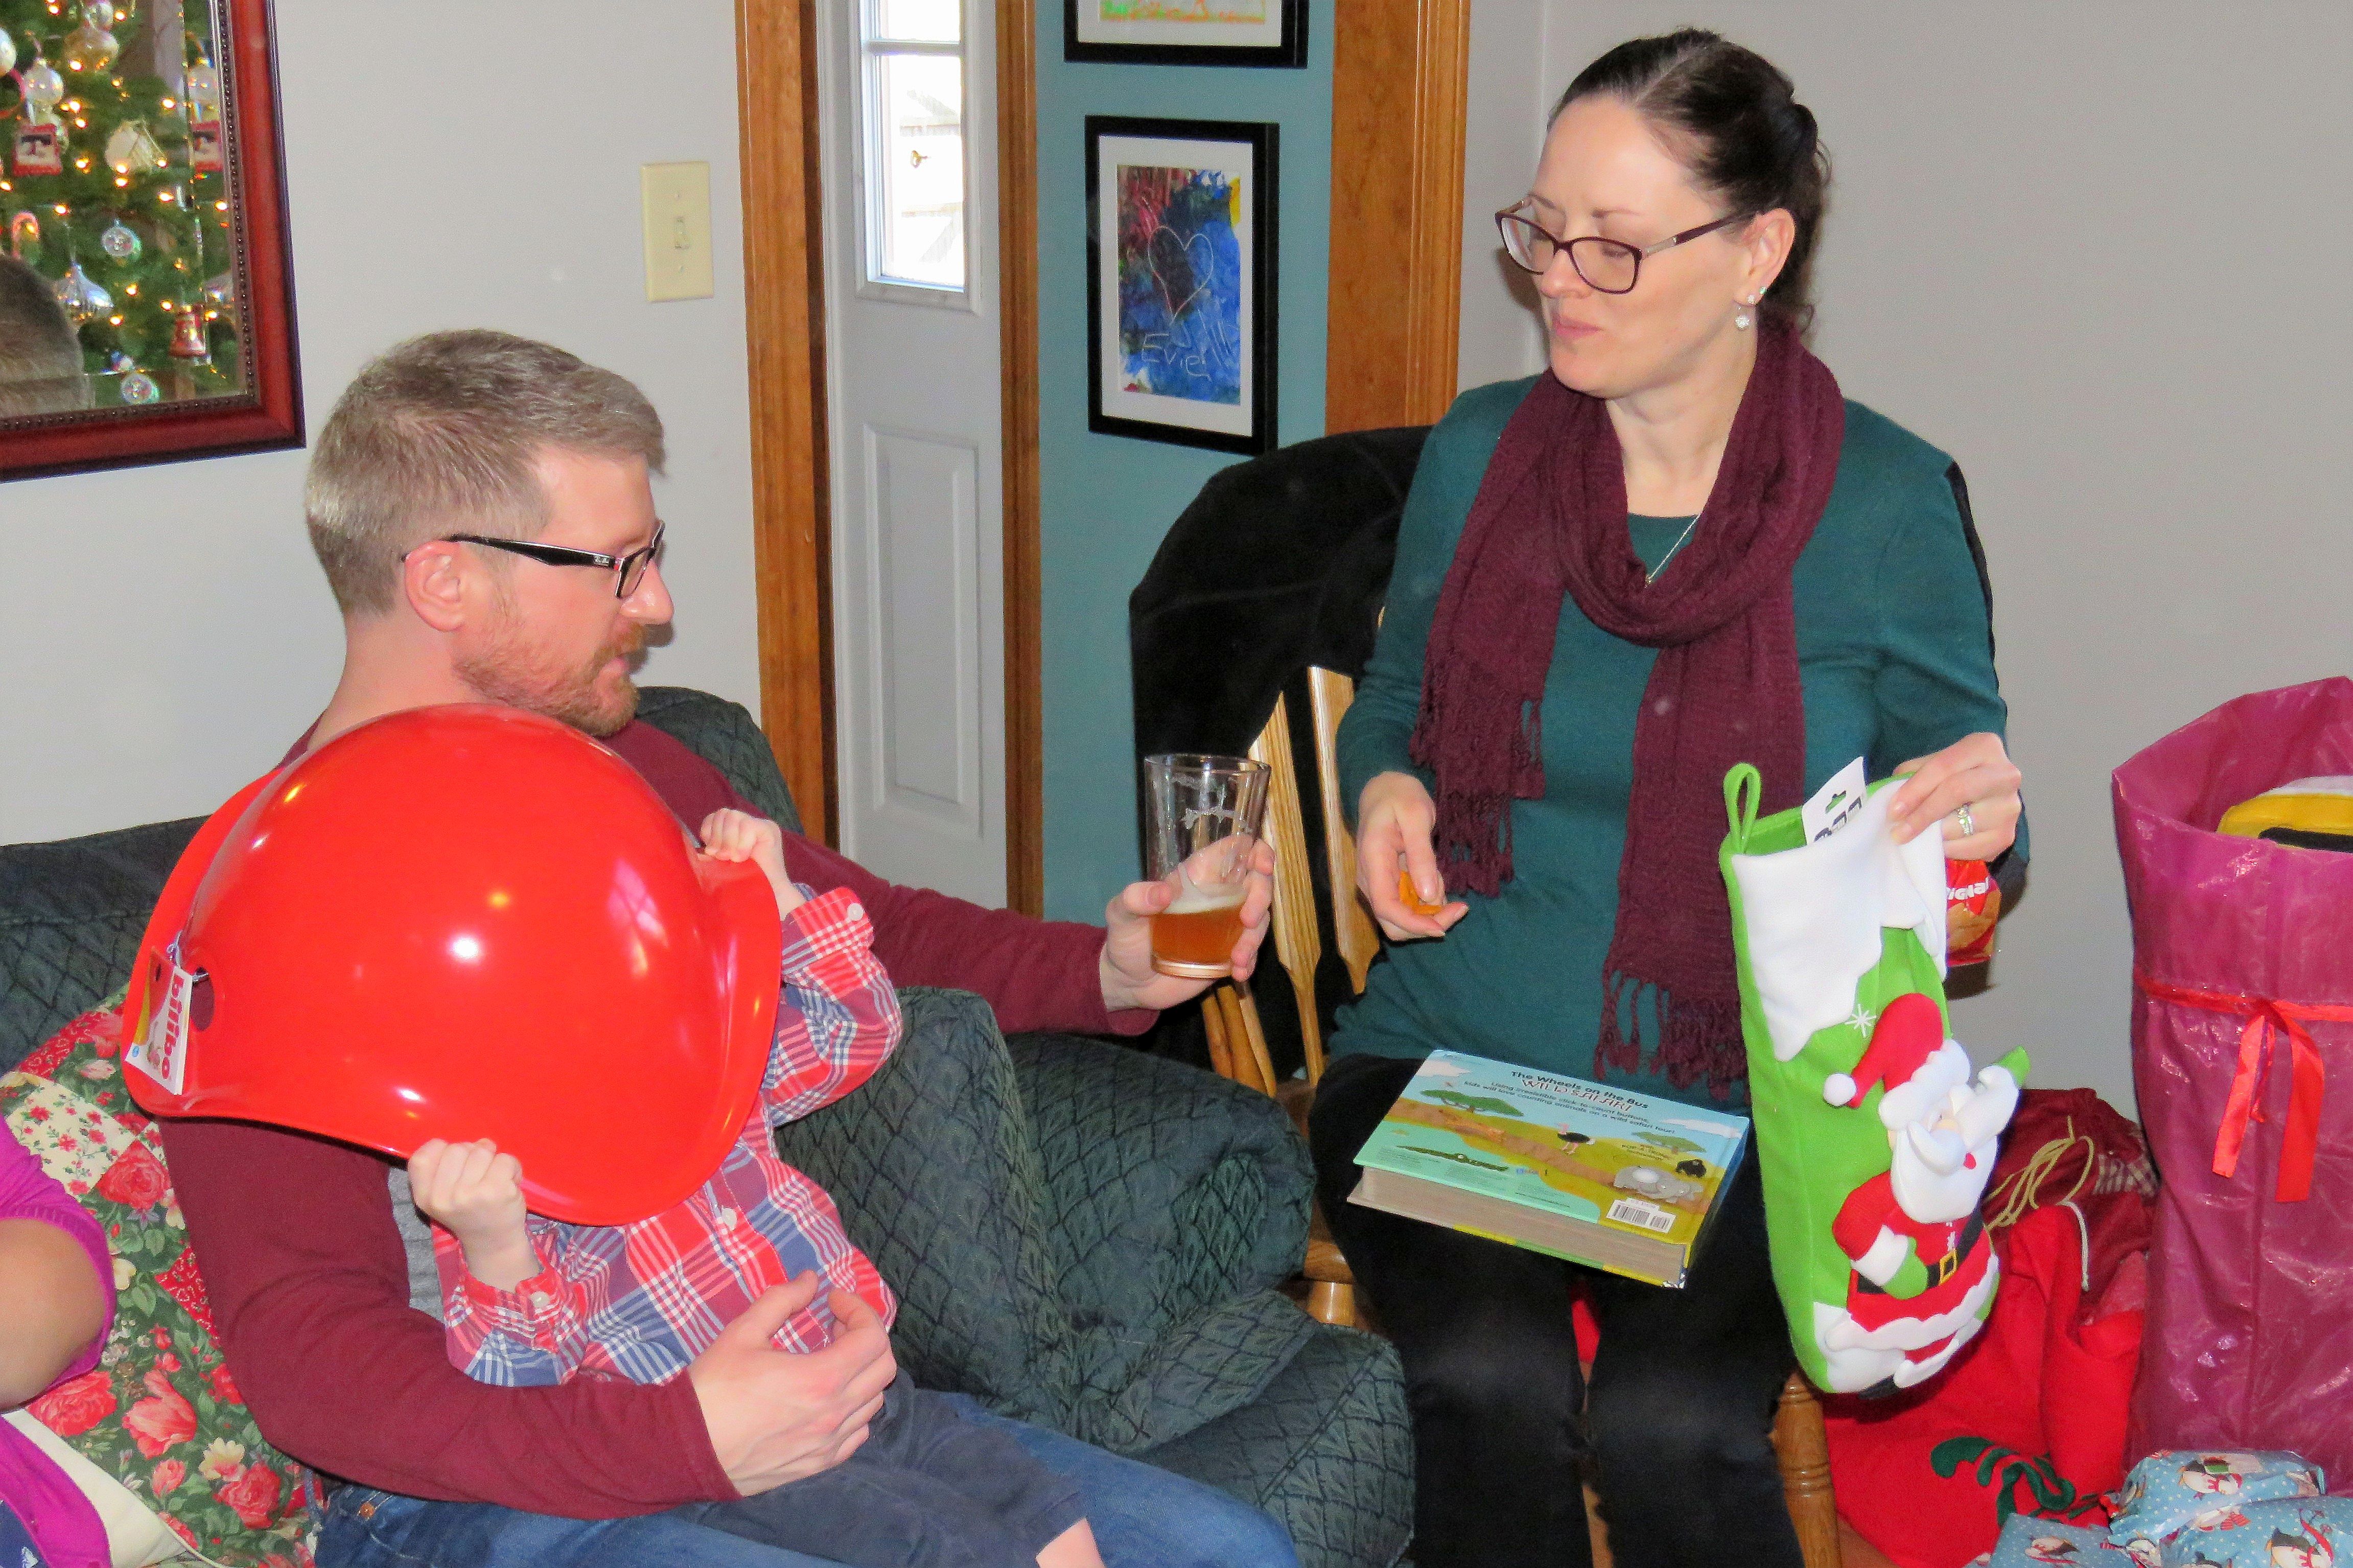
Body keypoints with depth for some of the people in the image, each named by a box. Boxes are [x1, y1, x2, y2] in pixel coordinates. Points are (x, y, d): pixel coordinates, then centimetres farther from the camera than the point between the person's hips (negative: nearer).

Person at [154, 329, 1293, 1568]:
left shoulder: (634, 776, 11)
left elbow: (874, 931, 26)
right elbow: (304, 1352, -18)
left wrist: (1105, 970, 8)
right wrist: (677, 1438, -30)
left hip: (766, 1398, 7)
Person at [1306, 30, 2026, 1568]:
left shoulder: (1888, 504, -2)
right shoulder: (1478, 453, 5)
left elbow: (1957, 787, 7)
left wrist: (1976, 813, -17)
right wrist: (1387, 788, -3)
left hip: (1734, 1100, -1)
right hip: (1447, 1061, 2)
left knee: (1671, 1421, -27)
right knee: (1486, 1385, -26)